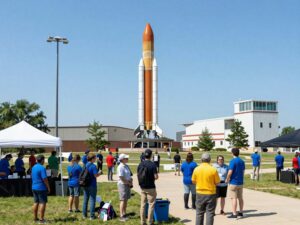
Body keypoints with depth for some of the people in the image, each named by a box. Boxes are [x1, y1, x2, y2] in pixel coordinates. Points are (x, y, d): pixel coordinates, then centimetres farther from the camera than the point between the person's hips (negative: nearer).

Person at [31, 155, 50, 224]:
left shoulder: (33, 167, 9)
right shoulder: (42, 168, -17)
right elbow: (44, 179, -19)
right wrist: (48, 187, -11)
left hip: (34, 187, 8)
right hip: (41, 188, -8)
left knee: (36, 202, 13)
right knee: (43, 203, -3)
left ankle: (35, 218, 18)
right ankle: (41, 219, -2)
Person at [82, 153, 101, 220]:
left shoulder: (85, 165, 6)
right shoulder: (93, 166, -15)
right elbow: (96, 175, -19)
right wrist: (100, 173, 0)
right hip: (92, 185, -7)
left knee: (85, 200, 14)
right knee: (92, 200, 1)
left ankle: (84, 215, 21)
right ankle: (91, 215, 4)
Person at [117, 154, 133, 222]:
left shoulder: (126, 166, 11)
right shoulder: (120, 167, -16)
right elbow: (121, 177, -20)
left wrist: (130, 181, 2)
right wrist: (128, 183, -12)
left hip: (127, 184, 9)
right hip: (122, 184, -9)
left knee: (126, 200, 13)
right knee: (123, 200, -6)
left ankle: (124, 214, 22)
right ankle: (121, 216, -2)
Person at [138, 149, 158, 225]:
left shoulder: (140, 164, 1)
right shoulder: (152, 164, -14)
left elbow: (138, 175, 5)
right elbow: (156, 177, -15)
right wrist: (153, 178, 6)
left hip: (142, 187, 5)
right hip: (150, 188, -5)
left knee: (143, 205, 10)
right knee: (151, 204, 4)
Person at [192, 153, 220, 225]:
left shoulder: (196, 169, -5)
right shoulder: (213, 170, -12)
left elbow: (193, 181, 5)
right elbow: (217, 182, -5)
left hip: (199, 194, 2)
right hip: (210, 194, -2)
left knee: (199, 213, 13)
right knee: (210, 213, 5)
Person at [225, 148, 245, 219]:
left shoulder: (233, 161, -14)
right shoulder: (242, 161, 9)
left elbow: (230, 172, -19)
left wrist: (227, 179, -6)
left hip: (233, 182, -7)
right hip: (240, 182, 7)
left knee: (234, 198, -5)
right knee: (240, 198, 13)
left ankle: (234, 214, -5)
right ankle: (241, 212, 21)